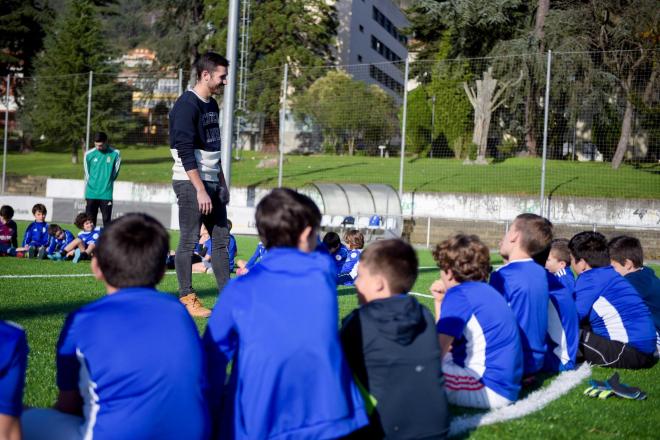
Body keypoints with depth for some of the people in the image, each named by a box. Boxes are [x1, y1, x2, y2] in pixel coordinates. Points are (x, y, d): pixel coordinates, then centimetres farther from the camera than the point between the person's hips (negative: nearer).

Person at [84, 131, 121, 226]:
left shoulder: (115, 154, -5)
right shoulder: (89, 154, 0)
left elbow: (115, 173, 6)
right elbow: (87, 175, 9)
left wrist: (106, 183, 6)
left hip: (106, 194, -2)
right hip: (91, 194, 2)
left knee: (107, 221, 1)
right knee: (90, 221, 6)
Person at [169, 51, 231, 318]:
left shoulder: (212, 105, 14)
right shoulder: (186, 106, -14)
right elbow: (186, 153, -20)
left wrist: (222, 184, 17)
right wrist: (201, 190, -22)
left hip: (212, 183, 9)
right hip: (190, 184, -9)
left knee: (221, 239, 9)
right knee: (189, 241, -3)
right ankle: (187, 299, 4)